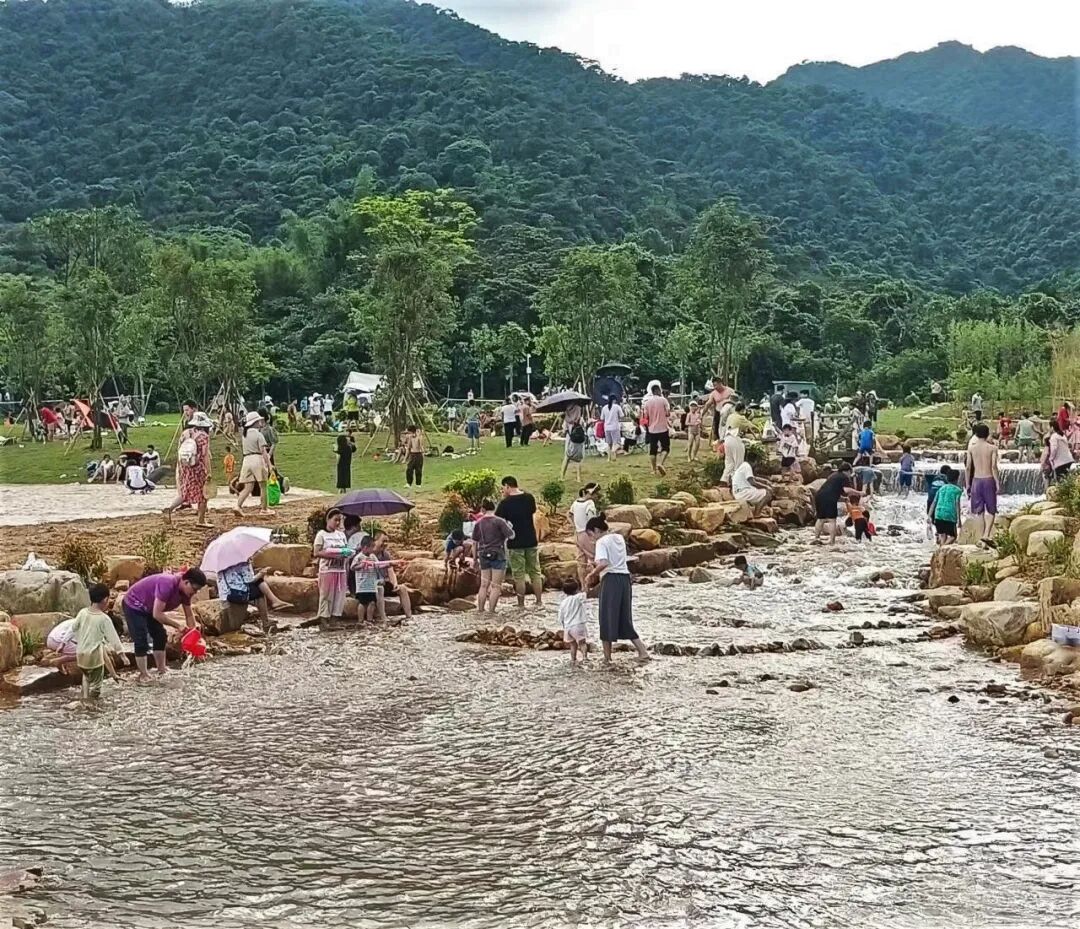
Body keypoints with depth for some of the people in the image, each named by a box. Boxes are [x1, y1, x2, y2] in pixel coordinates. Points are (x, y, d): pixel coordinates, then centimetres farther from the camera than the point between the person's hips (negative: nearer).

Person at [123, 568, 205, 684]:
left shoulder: (185, 590, -11)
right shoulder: (167, 585, -38)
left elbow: (189, 615, 3)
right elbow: (157, 614, -36)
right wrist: (177, 624, -29)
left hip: (149, 607, 9)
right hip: (134, 605, -9)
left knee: (160, 637, 8)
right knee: (141, 641, -12)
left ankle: (161, 672, 17)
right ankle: (143, 676, -4)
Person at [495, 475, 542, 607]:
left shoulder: (505, 503, -13)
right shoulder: (529, 498, 0)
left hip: (515, 543, -4)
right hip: (531, 541, 4)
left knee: (519, 575, 3)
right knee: (535, 572, 12)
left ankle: (521, 603, 6)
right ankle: (539, 601, 13)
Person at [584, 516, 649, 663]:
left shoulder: (601, 542, -8)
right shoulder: (619, 538, 15)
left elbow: (603, 563, -24)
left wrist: (591, 574, -12)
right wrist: (596, 570, 20)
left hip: (610, 580, -7)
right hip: (625, 578, 7)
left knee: (607, 618, 4)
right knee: (624, 619, 13)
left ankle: (607, 657, 9)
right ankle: (643, 652, 6)